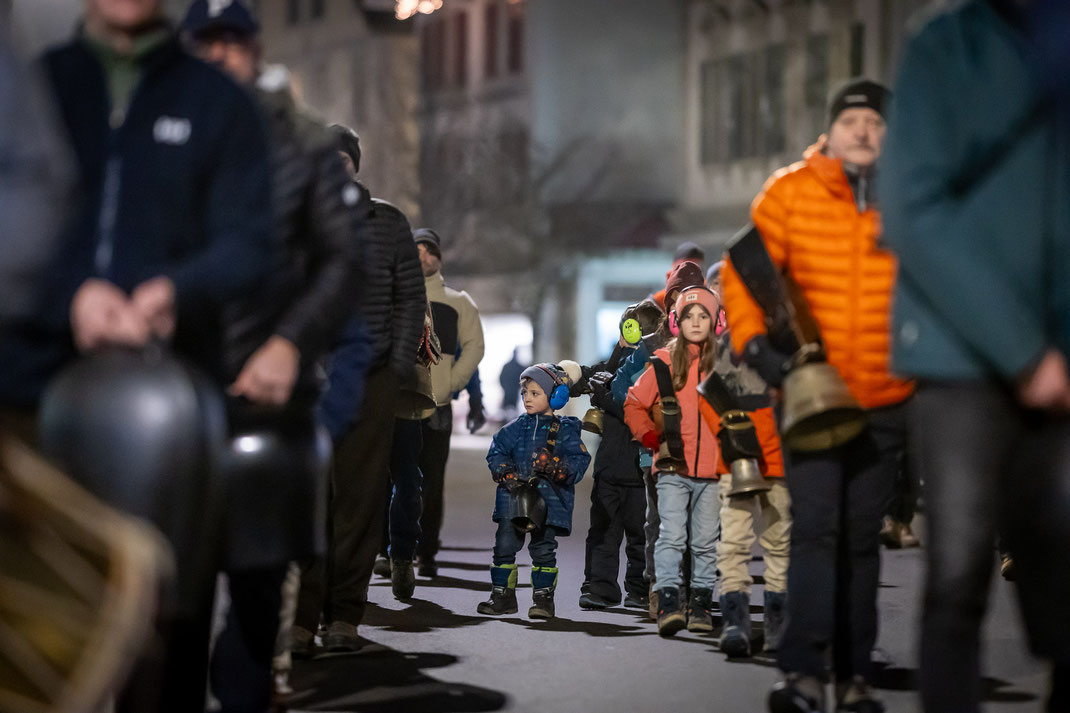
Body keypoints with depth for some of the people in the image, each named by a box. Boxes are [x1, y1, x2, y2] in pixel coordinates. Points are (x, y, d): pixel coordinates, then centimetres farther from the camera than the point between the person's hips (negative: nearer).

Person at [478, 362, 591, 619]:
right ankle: (502, 595, 12)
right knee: (505, 545, 1)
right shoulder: (517, 427, 10)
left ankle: (543, 596, 10)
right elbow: (496, 451, 8)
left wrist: (554, 465, -23)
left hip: (548, 500, -3)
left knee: (543, 548, -2)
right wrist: (507, 474, -10)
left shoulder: (565, 431, 0)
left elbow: (579, 464, -6)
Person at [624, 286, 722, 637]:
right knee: (672, 536, -11)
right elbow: (634, 404, 12)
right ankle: (668, 602, -16)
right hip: (673, 468, -1)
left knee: (705, 541, 6)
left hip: (712, 468, 1)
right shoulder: (665, 362, 3)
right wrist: (650, 436, 1)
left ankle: (701, 604, 15)